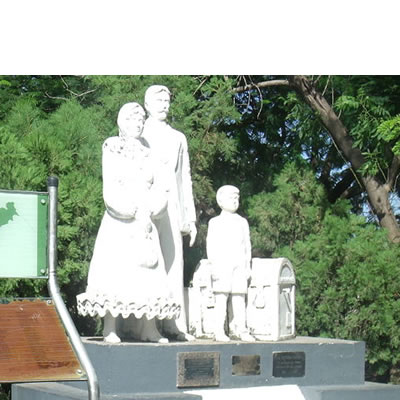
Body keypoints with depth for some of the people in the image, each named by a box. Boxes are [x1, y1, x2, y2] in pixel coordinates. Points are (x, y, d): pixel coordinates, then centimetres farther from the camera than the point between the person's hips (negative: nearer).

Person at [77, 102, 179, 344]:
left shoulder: (146, 153, 17)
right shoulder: (113, 149, 2)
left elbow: (156, 189, 12)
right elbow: (110, 188, -6)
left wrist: (148, 212, -6)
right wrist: (134, 212, -12)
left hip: (145, 221, 5)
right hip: (119, 221, -5)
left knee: (148, 271, 1)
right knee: (115, 267, -9)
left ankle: (148, 328, 2)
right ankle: (110, 328, -8)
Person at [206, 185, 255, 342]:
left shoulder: (242, 222, 18)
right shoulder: (215, 222, 8)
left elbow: (247, 245, 17)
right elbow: (211, 245, 2)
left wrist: (248, 265, 10)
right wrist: (214, 264, -8)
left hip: (239, 266, 3)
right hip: (222, 265, -3)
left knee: (239, 297, 0)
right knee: (221, 297, -6)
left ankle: (240, 329, 4)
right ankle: (219, 330, -4)